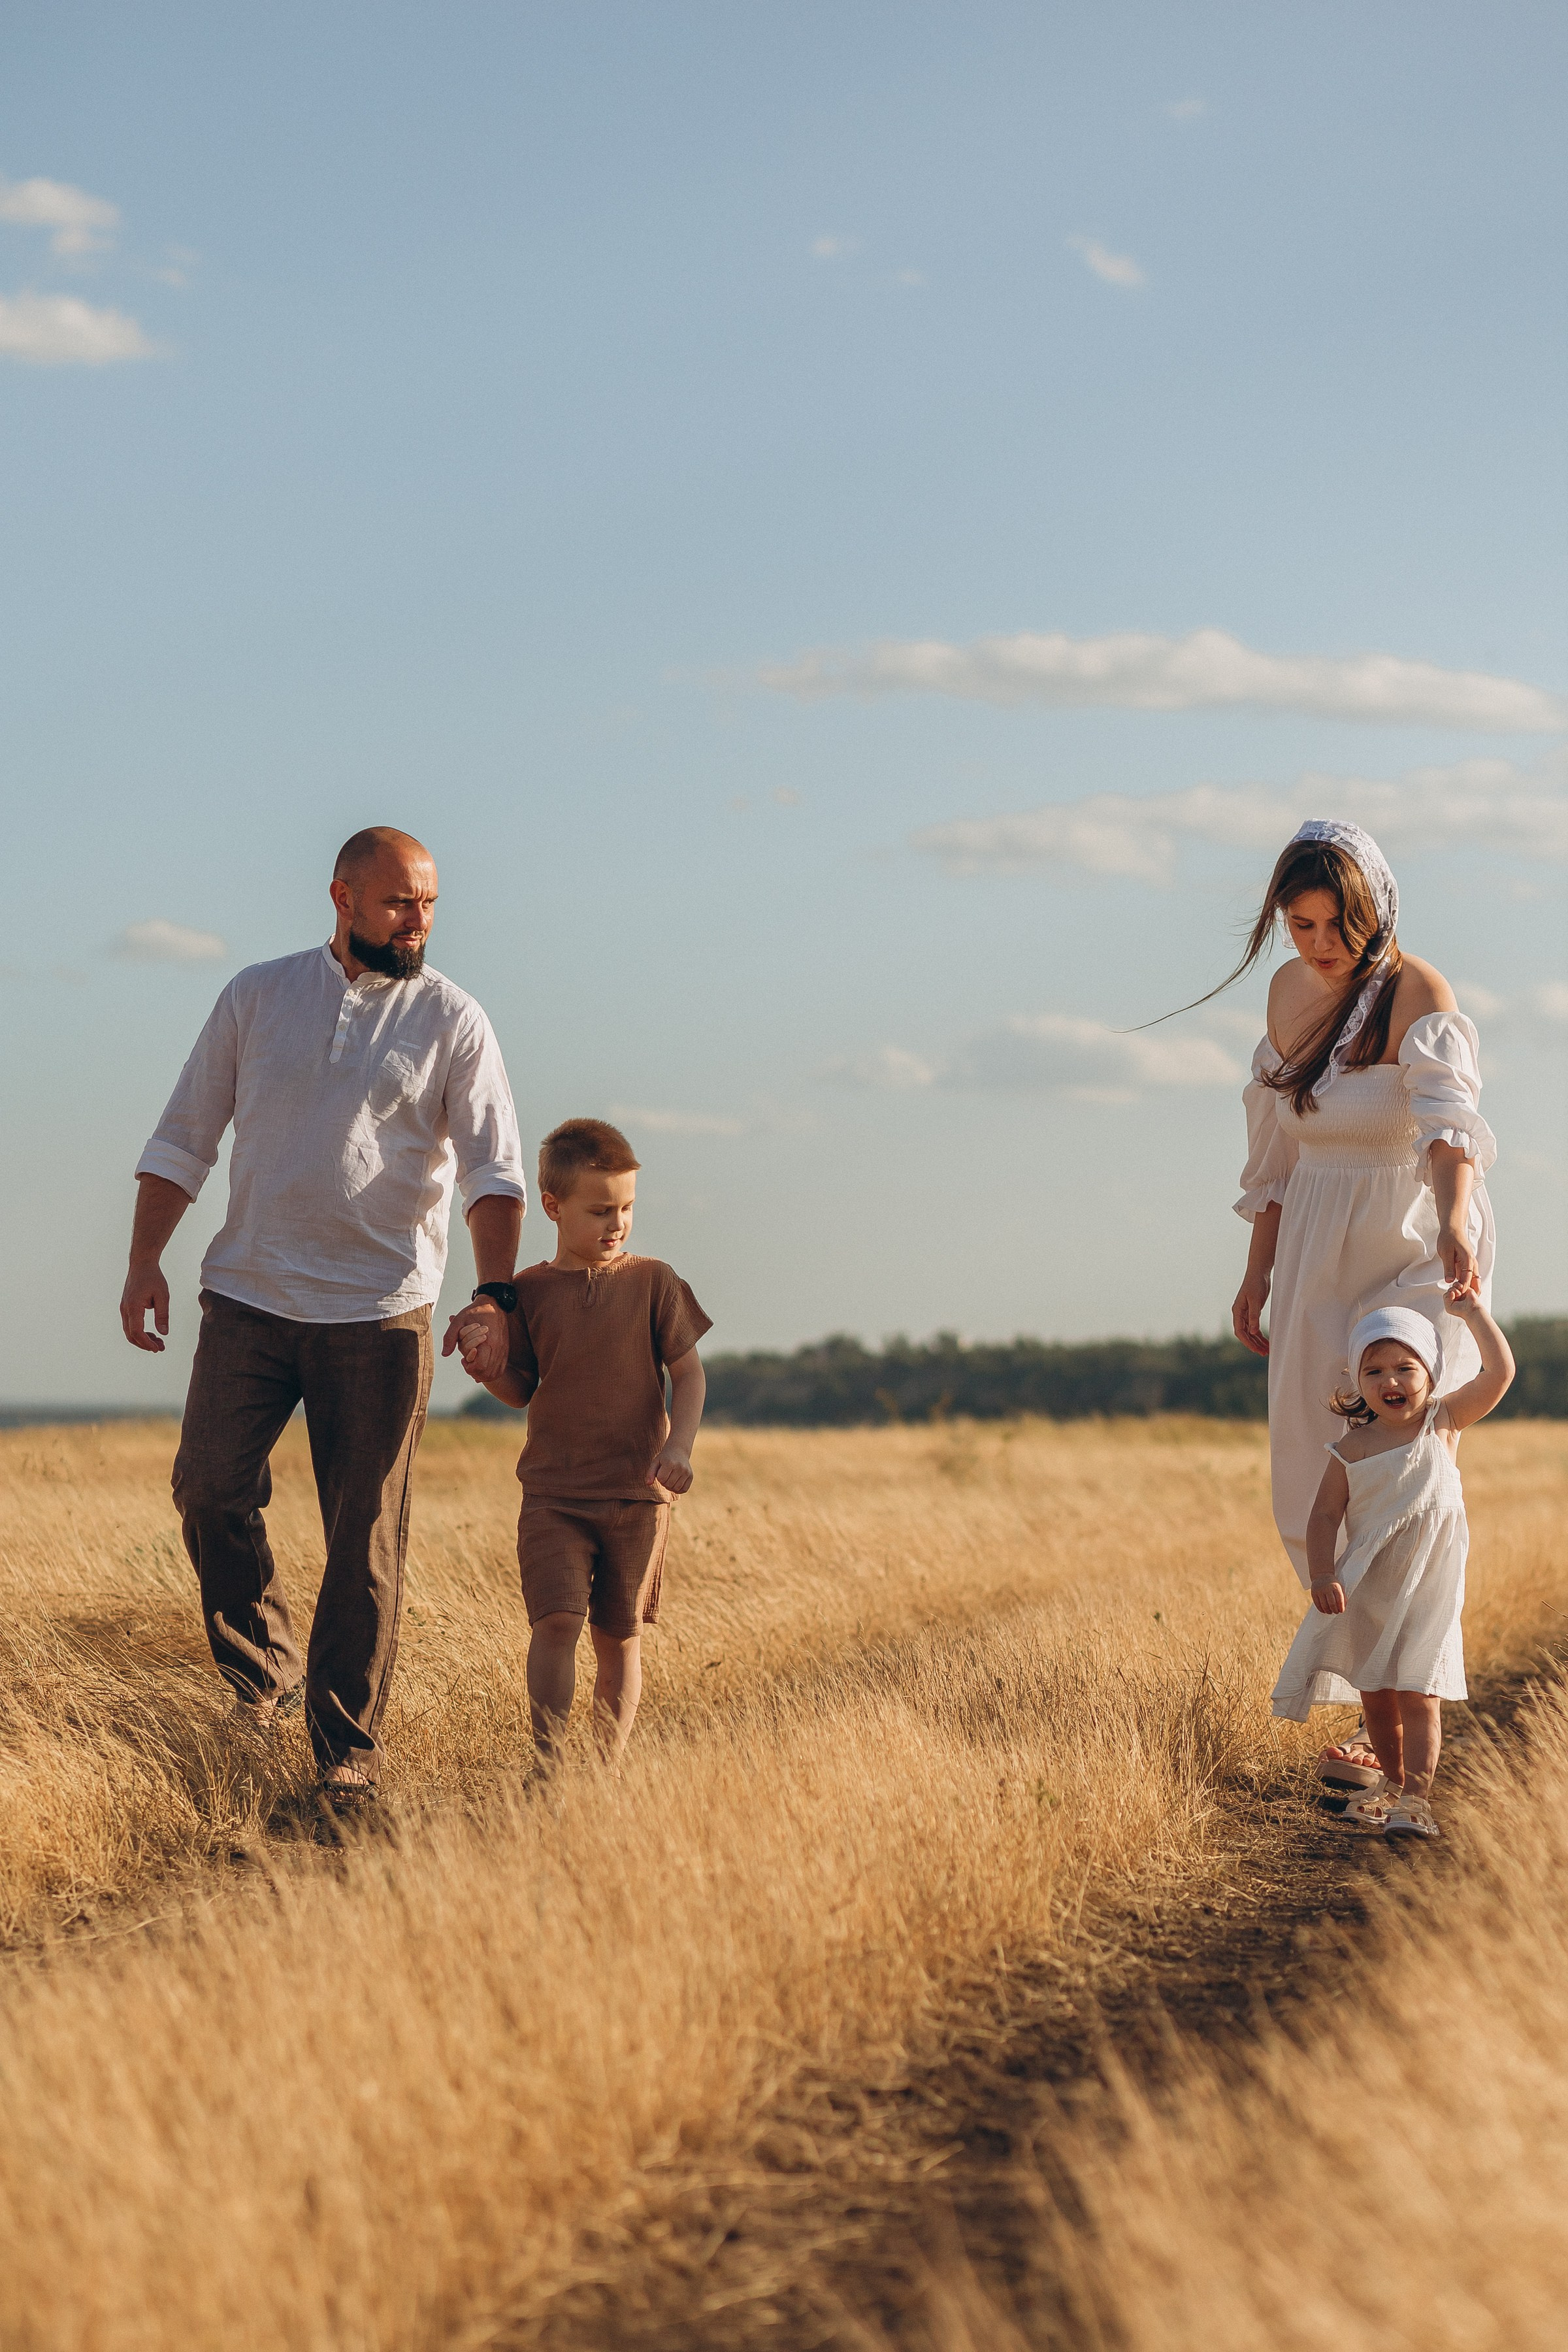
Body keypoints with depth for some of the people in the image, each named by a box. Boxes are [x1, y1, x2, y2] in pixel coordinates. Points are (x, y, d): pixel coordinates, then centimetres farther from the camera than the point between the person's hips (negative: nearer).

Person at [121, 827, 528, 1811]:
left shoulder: (452, 1020, 2)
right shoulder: (257, 996, 8)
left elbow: (496, 1168, -6)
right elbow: (185, 1137, 11)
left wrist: (495, 1296, -20)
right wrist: (145, 1259, 0)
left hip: (379, 1313, -2)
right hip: (249, 1296, 2)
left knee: (366, 1538, -1)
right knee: (210, 1485, -9)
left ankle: (348, 1750, 8)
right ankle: (262, 1668, 14)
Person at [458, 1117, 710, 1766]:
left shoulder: (653, 1282, 2)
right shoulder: (530, 1291, 3)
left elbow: (688, 1373, 2)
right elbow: (522, 1390, 9)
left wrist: (678, 1446, -13)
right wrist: (488, 1370, -13)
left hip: (636, 1492, 1)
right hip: (553, 1490, 0)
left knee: (619, 1636, 6)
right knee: (556, 1620, -16)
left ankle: (608, 1768, 13)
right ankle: (547, 1763, -15)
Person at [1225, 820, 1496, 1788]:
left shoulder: (1418, 993, -16)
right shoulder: (1292, 992, 5)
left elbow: (1447, 1112, -35)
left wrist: (1454, 1220, -52)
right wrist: (1259, 1272, 16)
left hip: (1413, 1263, -7)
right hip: (1318, 1264, 7)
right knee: (1310, 1490, 8)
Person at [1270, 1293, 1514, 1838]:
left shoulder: (1443, 1423, -4)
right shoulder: (1354, 1447, -3)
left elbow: (1500, 1371, -12)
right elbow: (1325, 1514, -4)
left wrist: (1472, 1312, -13)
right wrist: (1322, 1575, -17)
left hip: (1428, 1589, -3)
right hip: (1367, 1592, 3)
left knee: (1417, 1695, -10)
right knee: (1374, 1695, 13)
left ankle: (1415, 1797, -10)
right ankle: (1393, 1781, 31)